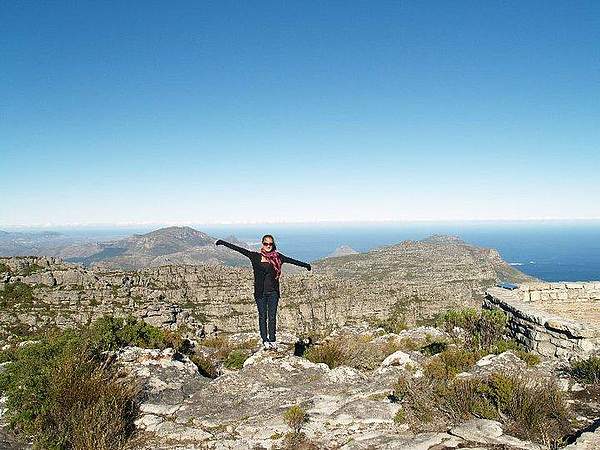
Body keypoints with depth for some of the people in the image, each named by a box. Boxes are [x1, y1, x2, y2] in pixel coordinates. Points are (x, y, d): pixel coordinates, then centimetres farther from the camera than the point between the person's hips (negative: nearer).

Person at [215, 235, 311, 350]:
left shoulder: (277, 256, 6)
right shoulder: (256, 256, -1)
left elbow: (292, 261, 18)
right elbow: (239, 249, -3)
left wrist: (305, 265, 29)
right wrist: (223, 243, -6)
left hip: (273, 291, 2)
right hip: (260, 292, -1)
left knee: (272, 316, 1)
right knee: (263, 316, 2)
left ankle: (272, 340, 5)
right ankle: (265, 341, 7)